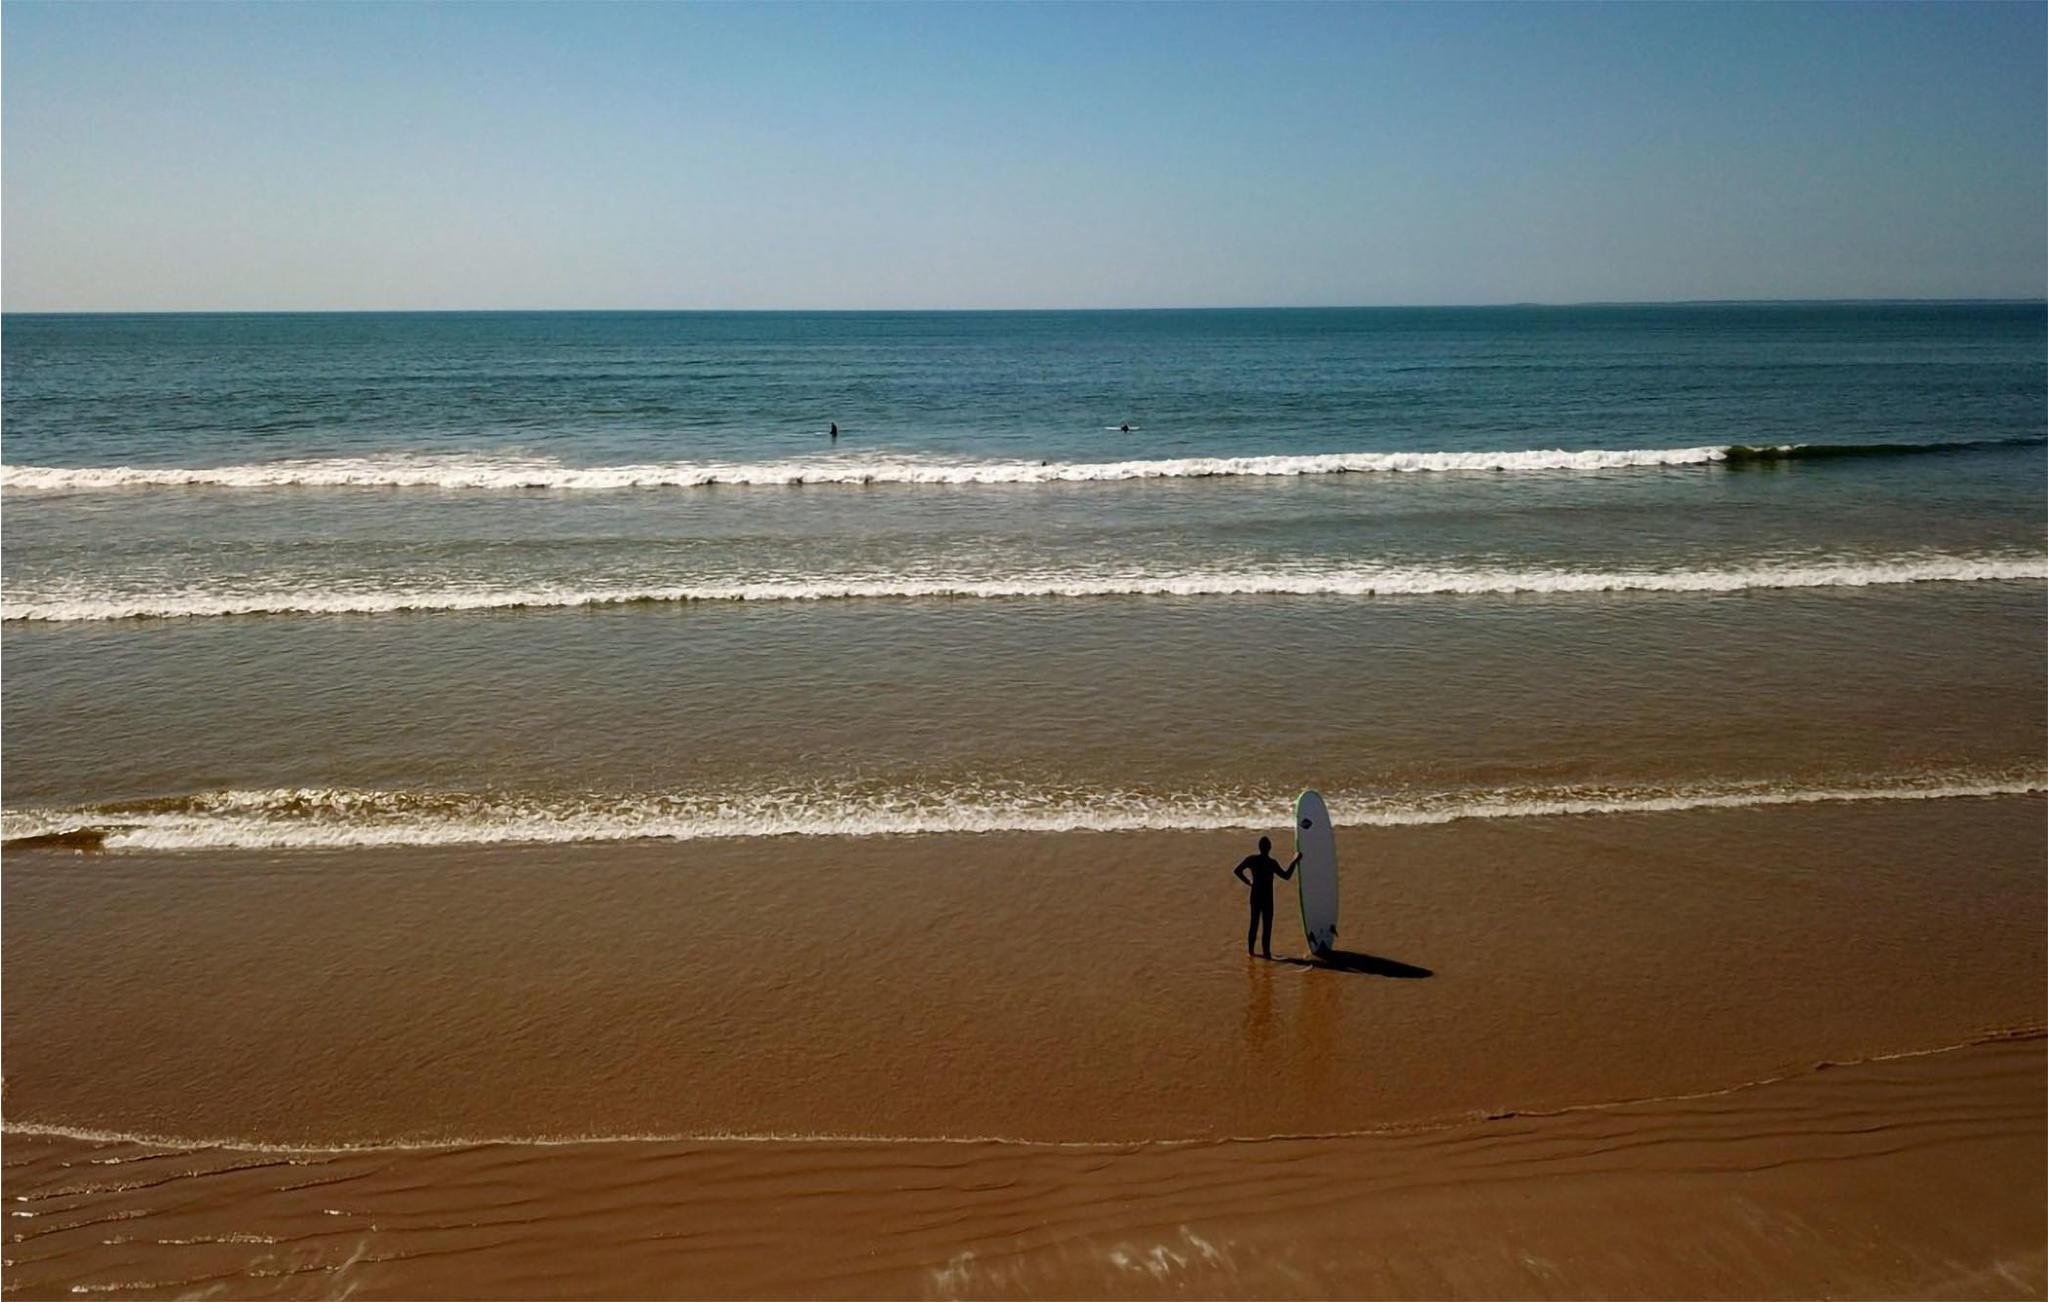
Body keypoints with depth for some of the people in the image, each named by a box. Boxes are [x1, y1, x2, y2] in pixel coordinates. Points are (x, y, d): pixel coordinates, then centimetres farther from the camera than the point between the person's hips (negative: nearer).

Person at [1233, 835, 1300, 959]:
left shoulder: (1251, 859, -3)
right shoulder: (1271, 863, -16)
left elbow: (1237, 871, 0)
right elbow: (1286, 875, -10)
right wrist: (1295, 862, -2)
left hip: (1255, 896, 5)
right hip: (1267, 898, -5)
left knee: (1254, 923, 15)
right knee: (1267, 926, 1)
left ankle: (1250, 949, 19)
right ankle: (1266, 951, 1)